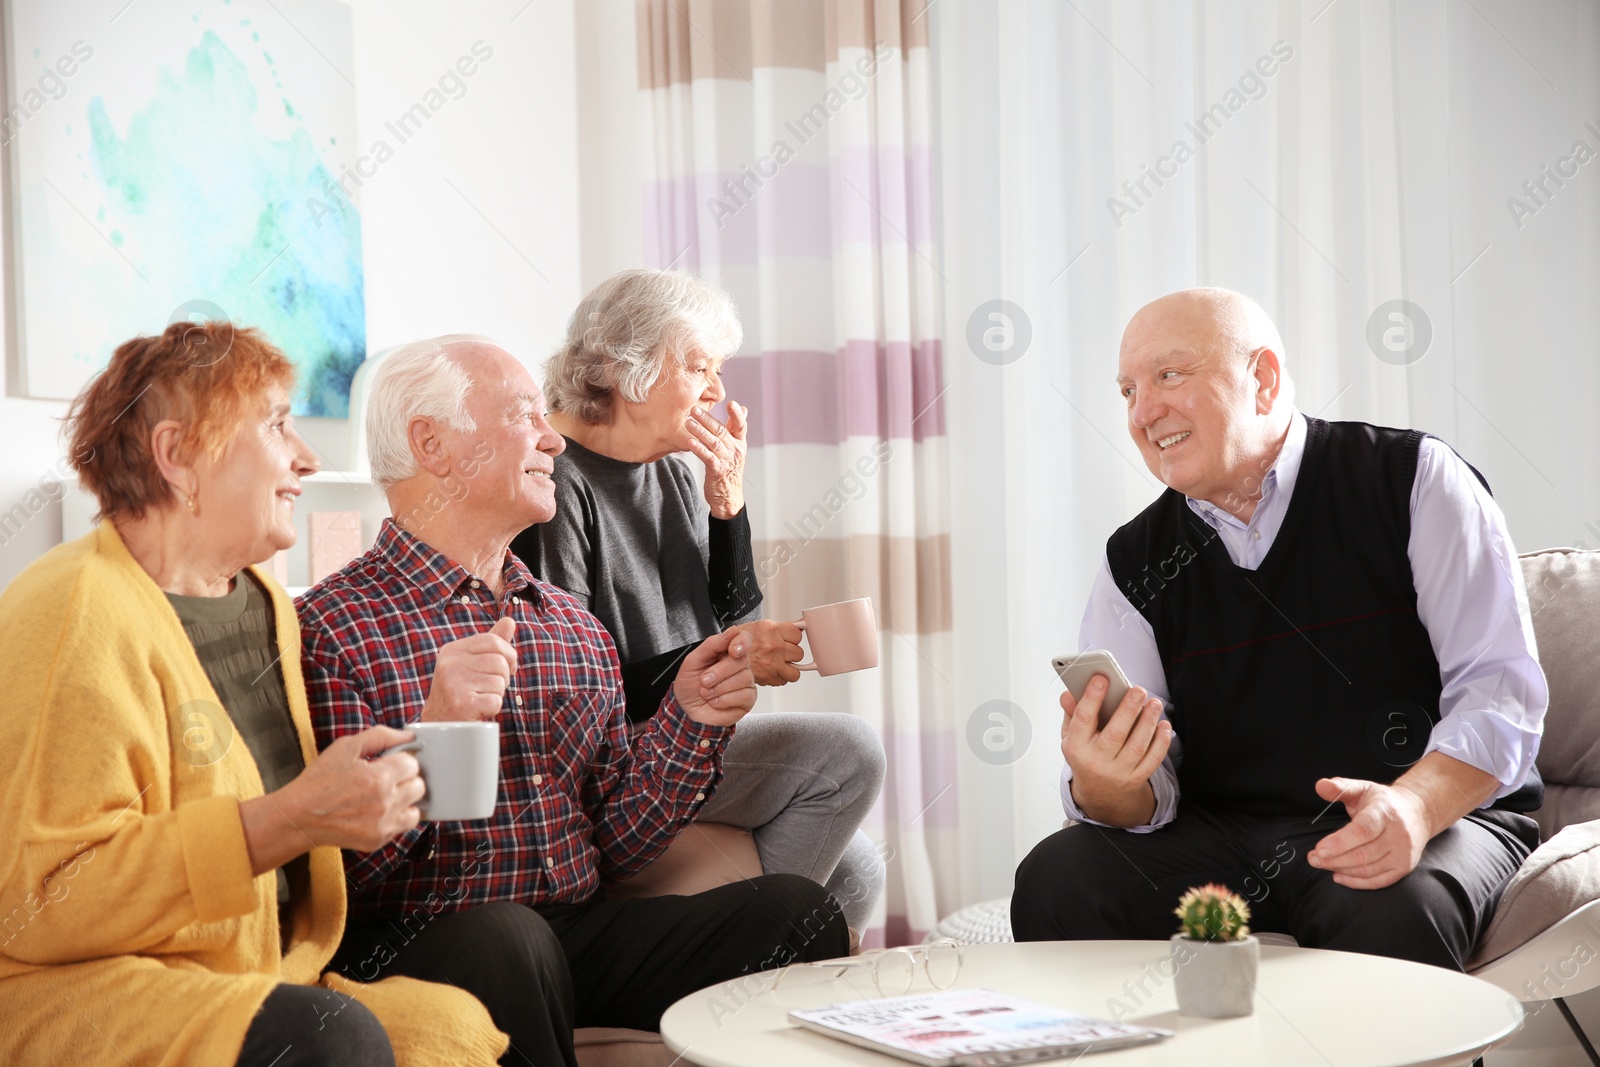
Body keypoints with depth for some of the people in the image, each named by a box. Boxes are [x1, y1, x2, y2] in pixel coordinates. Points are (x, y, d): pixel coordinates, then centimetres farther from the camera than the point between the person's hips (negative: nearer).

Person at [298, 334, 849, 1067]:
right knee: (509, 935, -37)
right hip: (413, 945, -5)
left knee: (797, 910, -15)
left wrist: (688, 722, -1)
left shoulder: (577, 631, 16)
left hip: (579, 933, 6)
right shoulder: (332, 628, -6)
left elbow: (610, 849, 13)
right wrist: (430, 738, -27)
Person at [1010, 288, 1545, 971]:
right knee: (1056, 878, -21)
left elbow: (1503, 685, -11)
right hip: (1223, 834, 4)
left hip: (1440, 813, -3)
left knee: (1389, 910, -37)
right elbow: (1143, 798, 2)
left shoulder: (1413, 481, -2)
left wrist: (1411, 807, -29)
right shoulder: (1133, 563, 8)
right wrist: (1103, 786, -24)